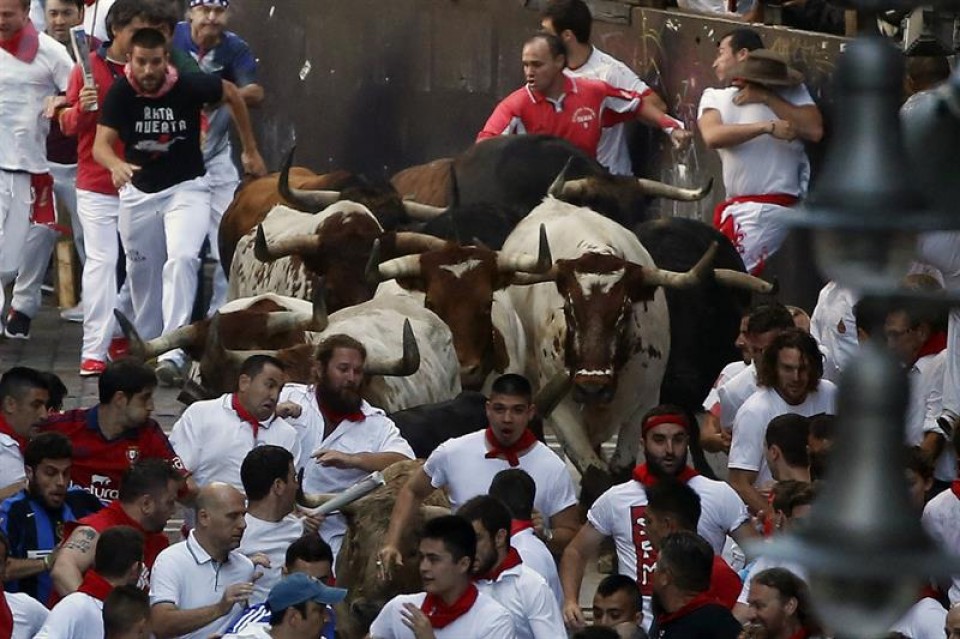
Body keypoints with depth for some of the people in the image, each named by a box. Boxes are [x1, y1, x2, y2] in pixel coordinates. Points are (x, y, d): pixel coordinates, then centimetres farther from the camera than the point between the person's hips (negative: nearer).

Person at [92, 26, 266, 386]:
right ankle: (146, 346, 33)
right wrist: (116, 165, -45)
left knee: (182, 260, -22)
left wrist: (250, 150, 9)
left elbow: (231, 94, 4)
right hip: (138, 191, 2)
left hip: (187, 188, -2)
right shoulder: (120, 93, -14)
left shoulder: (191, 86, -17)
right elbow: (101, 144, -21)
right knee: (141, 272, 12)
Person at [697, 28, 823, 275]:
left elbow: (815, 130, -10)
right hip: (735, 207, 6)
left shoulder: (789, 91, 6)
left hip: (768, 207, -6)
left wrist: (767, 98, -9)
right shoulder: (715, 97, 12)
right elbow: (712, 136, -9)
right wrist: (767, 127, -20)